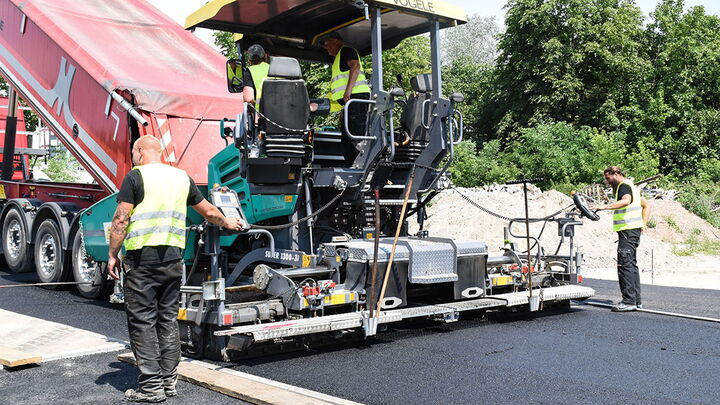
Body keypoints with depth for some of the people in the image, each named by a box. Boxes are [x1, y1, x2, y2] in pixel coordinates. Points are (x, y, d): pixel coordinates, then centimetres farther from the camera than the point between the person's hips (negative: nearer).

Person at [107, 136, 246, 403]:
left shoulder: (136, 176, -5)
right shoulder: (182, 177, 12)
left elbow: (121, 219, -10)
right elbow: (209, 211, 21)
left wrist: (112, 254, -2)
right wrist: (227, 223, 39)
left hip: (142, 257, -5)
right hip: (172, 257, 6)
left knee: (142, 321, 0)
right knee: (168, 319, 13)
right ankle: (169, 380, 19)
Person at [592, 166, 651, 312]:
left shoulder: (624, 185, -9)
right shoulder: (631, 186, 24)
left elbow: (626, 201, -30)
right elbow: (646, 205, 27)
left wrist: (604, 207, -35)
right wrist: (643, 223, 18)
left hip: (628, 230, -11)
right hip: (635, 229, 11)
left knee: (624, 264, -12)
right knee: (632, 264, 13)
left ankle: (629, 301, -14)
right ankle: (636, 299, 17)